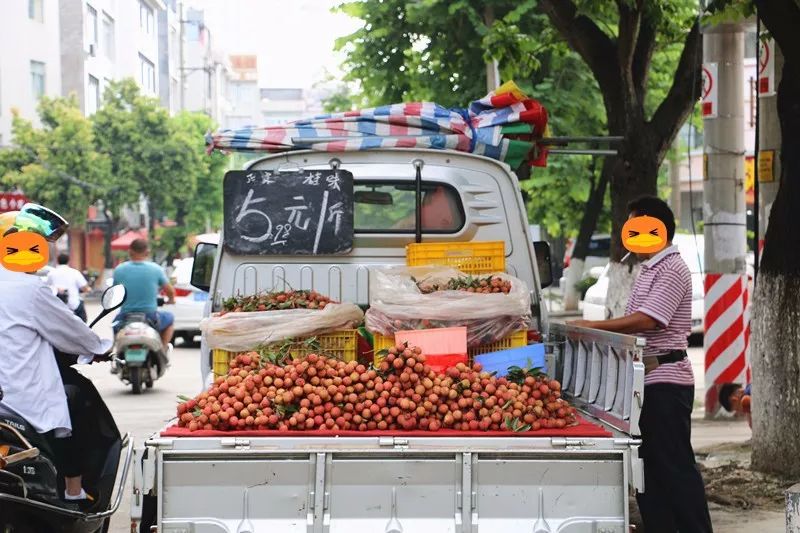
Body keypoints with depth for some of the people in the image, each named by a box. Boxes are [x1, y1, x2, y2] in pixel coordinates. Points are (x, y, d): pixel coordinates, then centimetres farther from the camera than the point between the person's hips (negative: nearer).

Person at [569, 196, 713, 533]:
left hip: (666, 381, -10)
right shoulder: (649, 269, 17)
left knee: (674, 465, -7)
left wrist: (591, 327, -19)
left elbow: (646, 320, -23)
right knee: (649, 464, 12)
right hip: (648, 380, 10)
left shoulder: (671, 271, -14)